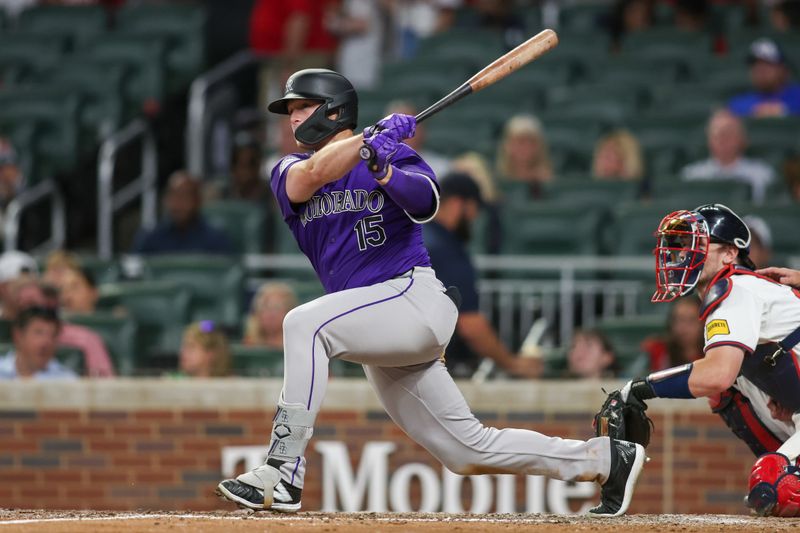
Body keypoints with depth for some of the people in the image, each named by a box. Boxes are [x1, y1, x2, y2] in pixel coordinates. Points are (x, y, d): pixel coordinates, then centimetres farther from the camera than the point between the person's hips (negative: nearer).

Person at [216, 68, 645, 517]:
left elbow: (426, 204, -17)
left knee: (305, 324, -29)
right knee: (468, 450, 5)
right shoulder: (289, 171, 15)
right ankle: (605, 459, 18)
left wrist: (385, 171, -34)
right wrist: (370, 140, -18)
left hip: (413, 296, -6)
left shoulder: (394, 152, 3)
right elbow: (311, 177, -9)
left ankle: (283, 475, -34)